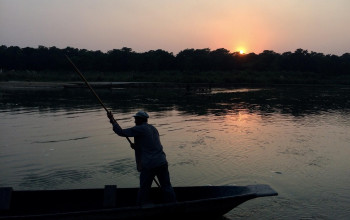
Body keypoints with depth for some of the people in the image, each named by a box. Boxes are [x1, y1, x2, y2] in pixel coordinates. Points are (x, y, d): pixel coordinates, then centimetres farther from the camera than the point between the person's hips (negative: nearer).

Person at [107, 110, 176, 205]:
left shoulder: (139, 129, -5)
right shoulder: (154, 129, 18)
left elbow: (121, 132, -6)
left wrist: (112, 120, 4)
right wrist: (136, 146, 19)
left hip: (149, 165, -6)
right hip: (162, 162, 6)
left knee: (144, 189, 8)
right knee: (166, 187, 11)